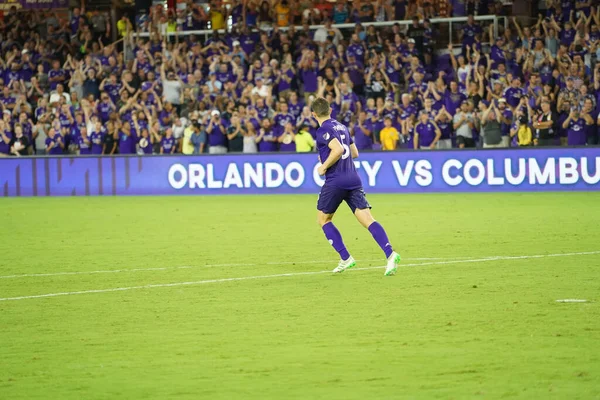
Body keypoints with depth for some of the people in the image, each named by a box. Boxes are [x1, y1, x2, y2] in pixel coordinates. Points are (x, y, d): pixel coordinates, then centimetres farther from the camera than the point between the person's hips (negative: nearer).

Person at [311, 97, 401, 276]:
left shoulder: (323, 130, -8)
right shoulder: (342, 127, 18)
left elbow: (338, 149, -23)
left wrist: (324, 166, -11)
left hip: (335, 182, -6)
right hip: (353, 179, 6)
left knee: (323, 219, 15)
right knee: (368, 220, -5)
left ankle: (345, 258, 5)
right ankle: (390, 253, -26)